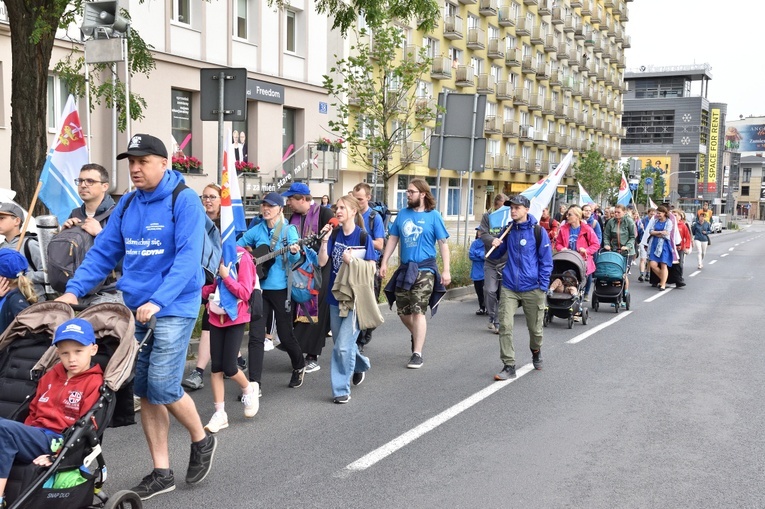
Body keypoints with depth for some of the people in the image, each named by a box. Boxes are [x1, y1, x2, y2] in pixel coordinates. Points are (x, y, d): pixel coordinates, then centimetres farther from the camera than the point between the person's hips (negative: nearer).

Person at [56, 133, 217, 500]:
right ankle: (161, 472, 19)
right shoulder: (127, 204, 9)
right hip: (134, 309, 7)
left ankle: (201, 439, 20)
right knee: (143, 391, 8)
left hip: (173, 309, -6)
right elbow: (103, 252, 10)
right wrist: (74, 290, -3)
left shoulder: (184, 201, -11)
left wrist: (158, 301, -29)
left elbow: (188, 258, -20)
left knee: (162, 388, -9)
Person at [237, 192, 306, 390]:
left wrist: (295, 252, -28)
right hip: (260, 288, 3)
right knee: (256, 336, -4)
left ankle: (299, 367, 35)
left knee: (285, 334, 8)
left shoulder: (289, 230, -2)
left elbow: (295, 262, -7)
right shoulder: (256, 231, 6)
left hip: (281, 289, -2)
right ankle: (254, 383, -1)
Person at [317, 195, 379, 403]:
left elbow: (371, 269, -10)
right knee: (341, 343, 18)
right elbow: (322, 262, -3)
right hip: (335, 296, 6)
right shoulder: (335, 235, 4)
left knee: (343, 346, -11)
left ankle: (341, 389, 2)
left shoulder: (363, 237, -9)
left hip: (355, 298, -6)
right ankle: (360, 364, 45)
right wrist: (325, 239, -12)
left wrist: (351, 261, -22)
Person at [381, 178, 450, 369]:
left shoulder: (433, 216, -6)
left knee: (417, 311, -10)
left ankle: (417, 354, -4)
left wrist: (446, 270, -12)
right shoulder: (403, 214, 7)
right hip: (405, 268, 5)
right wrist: (384, 262, 5)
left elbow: (443, 243, -6)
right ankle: (416, 335, 40)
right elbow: (393, 239, 11)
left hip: (424, 269, -5)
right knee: (402, 310, 11)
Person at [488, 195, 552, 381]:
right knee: (505, 326, -9)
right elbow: (497, 255, 16)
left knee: (535, 327, 11)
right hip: (509, 288, 3)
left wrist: (543, 287, -7)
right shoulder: (508, 230, 6)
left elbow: (546, 261, -2)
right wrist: (495, 246, -7)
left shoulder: (537, 231, -5)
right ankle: (509, 366, -2)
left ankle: (536, 352, 42)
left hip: (532, 289, -3)